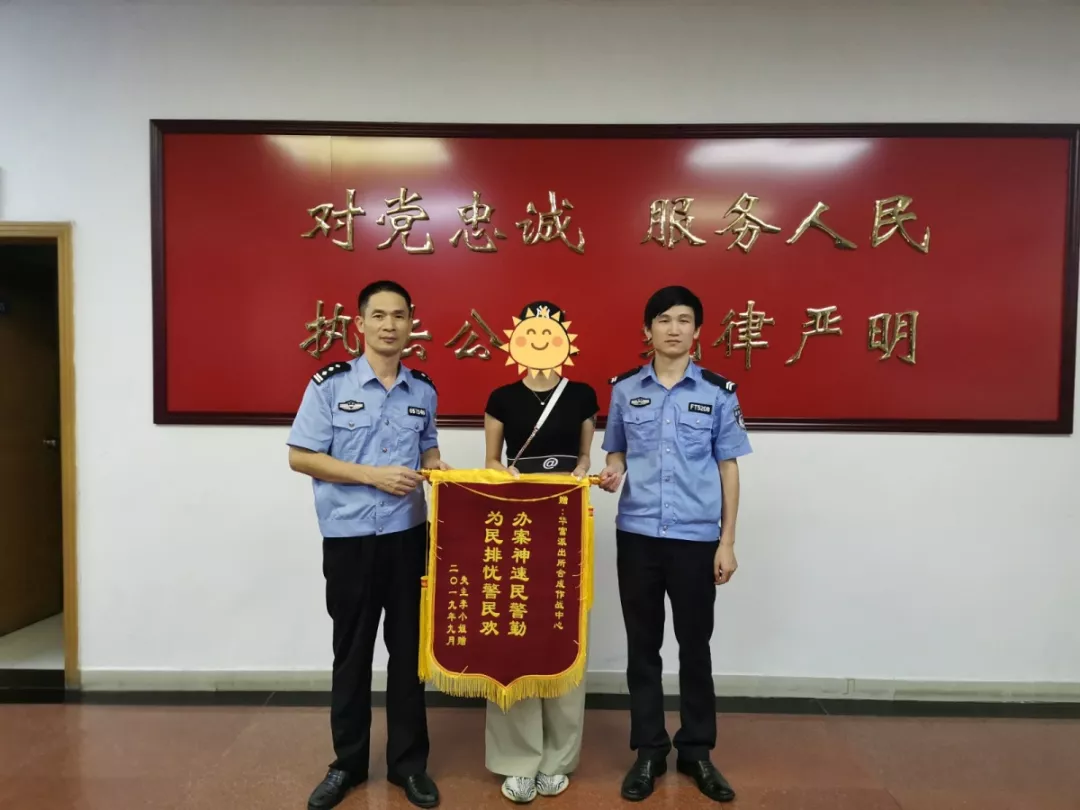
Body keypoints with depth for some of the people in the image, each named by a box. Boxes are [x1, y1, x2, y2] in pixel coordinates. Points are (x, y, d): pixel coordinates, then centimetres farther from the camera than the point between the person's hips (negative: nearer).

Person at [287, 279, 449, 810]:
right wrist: (372, 475, -17)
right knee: (351, 652, 12)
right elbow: (300, 457, -8)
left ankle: (408, 762, 28)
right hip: (348, 537, -2)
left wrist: (442, 472, -6)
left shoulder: (423, 391, 5)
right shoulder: (329, 384, -6)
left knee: (409, 650, 11)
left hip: (408, 536, 3)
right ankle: (347, 763, 31)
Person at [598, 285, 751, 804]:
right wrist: (612, 474, -12)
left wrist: (727, 540, 0)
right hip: (636, 534, 1)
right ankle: (648, 750, 28)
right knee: (642, 646, 11)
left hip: (697, 538, -1)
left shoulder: (718, 392, 0)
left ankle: (697, 750, 31)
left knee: (695, 646, 12)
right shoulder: (624, 389, 3)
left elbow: (728, 468, 2)